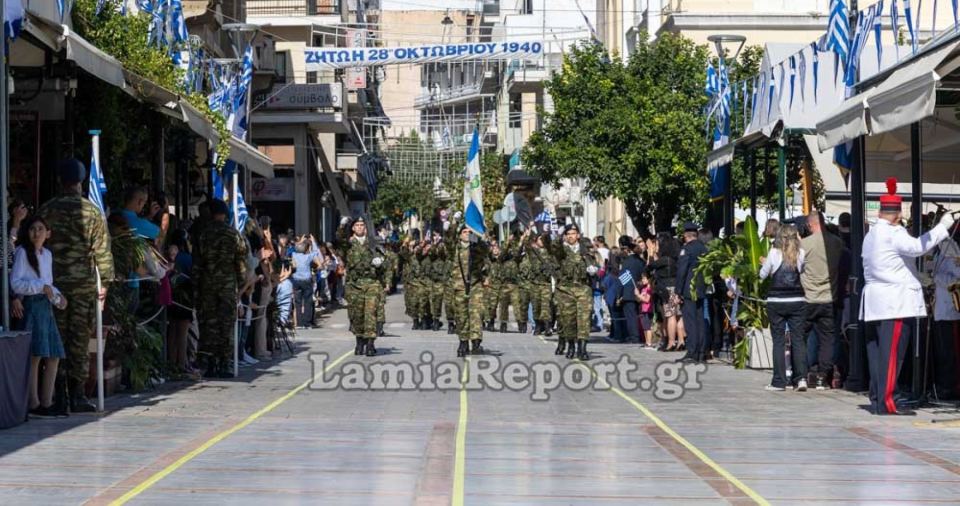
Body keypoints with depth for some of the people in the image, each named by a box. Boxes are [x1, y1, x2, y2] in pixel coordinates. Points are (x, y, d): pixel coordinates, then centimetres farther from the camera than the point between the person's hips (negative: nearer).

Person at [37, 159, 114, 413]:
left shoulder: (46, 210, 0)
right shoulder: (92, 211, -1)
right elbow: (102, 249, -1)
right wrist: (105, 281, 6)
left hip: (54, 282, 1)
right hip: (84, 282, -1)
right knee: (80, 339, 3)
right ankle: (77, 394, 1)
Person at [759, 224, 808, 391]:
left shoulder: (774, 253, -5)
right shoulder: (801, 253, -3)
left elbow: (763, 275, 4)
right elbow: (803, 272, 11)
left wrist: (766, 264, 25)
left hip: (776, 302, -1)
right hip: (797, 301, 1)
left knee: (778, 341, 3)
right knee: (798, 339, 5)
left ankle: (779, 382, 2)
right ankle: (801, 377, -7)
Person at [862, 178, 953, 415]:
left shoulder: (870, 235, 18)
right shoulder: (893, 233, -11)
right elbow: (917, 246, -25)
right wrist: (943, 226, -19)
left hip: (875, 302, 9)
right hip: (896, 302, -9)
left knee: (876, 350, 10)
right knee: (892, 352, -11)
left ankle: (876, 397, 12)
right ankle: (886, 402, -14)